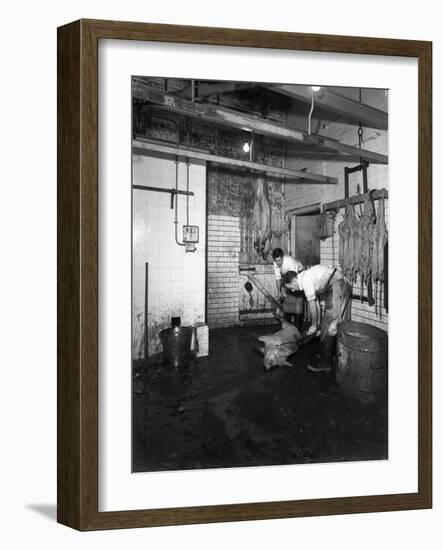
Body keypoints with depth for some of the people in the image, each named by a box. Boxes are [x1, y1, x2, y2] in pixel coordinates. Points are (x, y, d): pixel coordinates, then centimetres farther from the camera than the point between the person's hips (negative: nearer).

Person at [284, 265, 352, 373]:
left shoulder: (305, 280, -11)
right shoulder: (308, 276, 17)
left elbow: (312, 305, -7)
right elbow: (316, 303, 20)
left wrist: (314, 326, 4)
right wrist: (318, 324, 21)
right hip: (344, 286, 10)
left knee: (329, 326, -5)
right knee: (338, 324, 18)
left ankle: (325, 363, 1)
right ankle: (334, 354, 31)